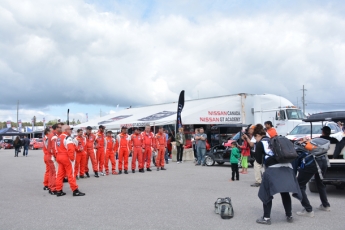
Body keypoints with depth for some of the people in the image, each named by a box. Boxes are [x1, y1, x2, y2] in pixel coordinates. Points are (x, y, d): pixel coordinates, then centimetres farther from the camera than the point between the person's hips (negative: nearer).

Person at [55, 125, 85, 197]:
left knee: (60, 174, 10)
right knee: (70, 174, -4)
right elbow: (70, 149, -25)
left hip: (59, 157, 9)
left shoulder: (59, 137, 15)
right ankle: (75, 191, 1)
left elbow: (57, 148, 17)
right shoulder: (68, 138, -14)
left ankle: (59, 191, 14)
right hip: (66, 157, -9)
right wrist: (72, 158, -16)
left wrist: (57, 156, 17)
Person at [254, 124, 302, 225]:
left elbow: (258, 159, 6)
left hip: (273, 169, -6)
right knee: (285, 193, 20)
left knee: (267, 193, 6)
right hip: (286, 167, 6)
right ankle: (289, 216, 28)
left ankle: (266, 218, 7)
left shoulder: (260, 143, 7)